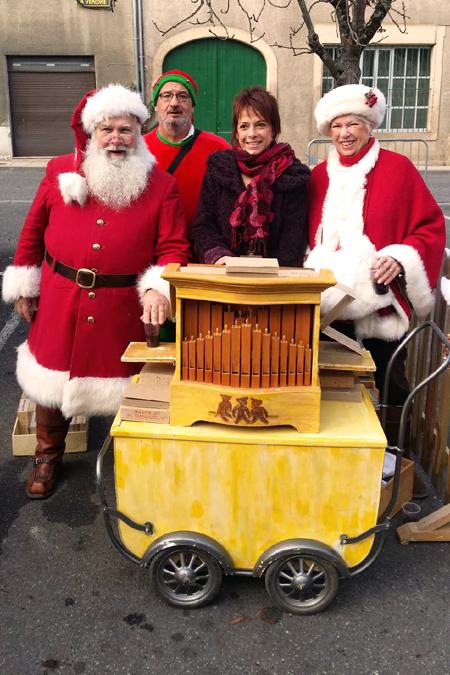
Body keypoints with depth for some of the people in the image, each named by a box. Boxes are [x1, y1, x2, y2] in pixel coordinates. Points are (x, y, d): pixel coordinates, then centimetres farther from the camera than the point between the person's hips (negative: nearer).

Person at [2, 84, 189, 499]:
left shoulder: (162, 186, -2)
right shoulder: (60, 171, 2)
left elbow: (173, 248, -5)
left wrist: (158, 289, -23)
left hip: (125, 308, -1)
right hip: (59, 302, 2)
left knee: (123, 384, 10)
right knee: (53, 377, 15)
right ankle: (48, 457, 39)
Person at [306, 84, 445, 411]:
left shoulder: (398, 168, -1)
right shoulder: (320, 175, 13)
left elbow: (431, 227, -1)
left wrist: (400, 258, -16)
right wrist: (312, 265, 2)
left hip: (379, 304, -4)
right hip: (329, 305, 4)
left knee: (387, 384, 2)